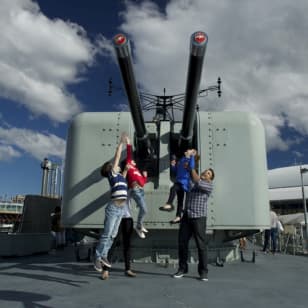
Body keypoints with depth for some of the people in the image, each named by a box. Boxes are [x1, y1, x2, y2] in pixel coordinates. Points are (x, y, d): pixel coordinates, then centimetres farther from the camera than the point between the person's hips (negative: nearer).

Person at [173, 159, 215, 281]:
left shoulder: (209, 186, 4)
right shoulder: (191, 183, 17)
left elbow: (198, 182, -12)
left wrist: (192, 169, 1)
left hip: (199, 218, -4)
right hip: (186, 217, 4)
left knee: (201, 245, -2)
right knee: (182, 243, 5)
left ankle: (203, 271, 9)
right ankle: (182, 268, 18)